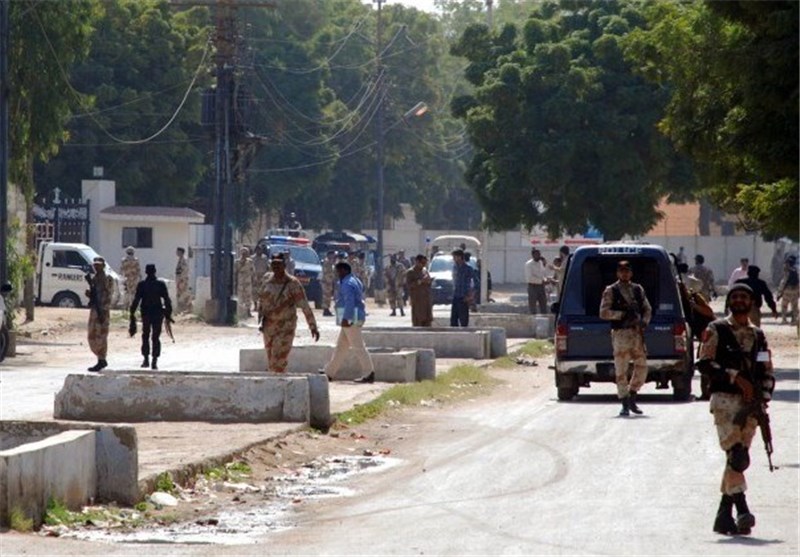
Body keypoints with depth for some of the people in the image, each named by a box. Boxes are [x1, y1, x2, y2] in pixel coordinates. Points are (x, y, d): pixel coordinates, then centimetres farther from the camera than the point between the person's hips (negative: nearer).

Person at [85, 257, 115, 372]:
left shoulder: (108, 279, -6)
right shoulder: (92, 278, 16)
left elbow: (108, 296, -12)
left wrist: (103, 312, -19)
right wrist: (89, 294, -3)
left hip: (103, 310, -8)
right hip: (93, 310, 8)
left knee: (101, 336, -8)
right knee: (92, 335, 9)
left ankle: (101, 361, -4)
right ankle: (102, 360, 18)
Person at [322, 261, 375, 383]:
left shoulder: (347, 284, -15)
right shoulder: (355, 281, 18)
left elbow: (349, 302, -26)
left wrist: (346, 318, -30)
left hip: (350, 319, -11)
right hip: (354, 319, 11)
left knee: (358, 347, -8)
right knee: (341, 346, 14)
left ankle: (369, 374, -7)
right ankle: (329, 372, 19)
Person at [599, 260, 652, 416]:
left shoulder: (638, 290, 15)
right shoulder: (610, 291, 2)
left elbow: (647, 309, 18)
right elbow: (603, 313, -5)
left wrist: (644, 322, -2)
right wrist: (622, 314, -15)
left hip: (637, 332, 4)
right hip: (620, 334, -4)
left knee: (642, 366, 0)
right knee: (621, 370, -4)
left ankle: (632, 398, 17)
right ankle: (625, 404, 1)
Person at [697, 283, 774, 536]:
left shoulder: (758, 336, 18)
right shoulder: (716, 330, 5)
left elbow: (767, 374, 18)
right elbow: (704, 363, -6)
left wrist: (763, 401, 2)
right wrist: (735, 377, -14)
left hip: (751, 403, 5)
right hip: (725, 400, -5)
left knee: (737, 459, 5)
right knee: (736, 455, -19)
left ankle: (724, 515, 11)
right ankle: (742, 510, -26)